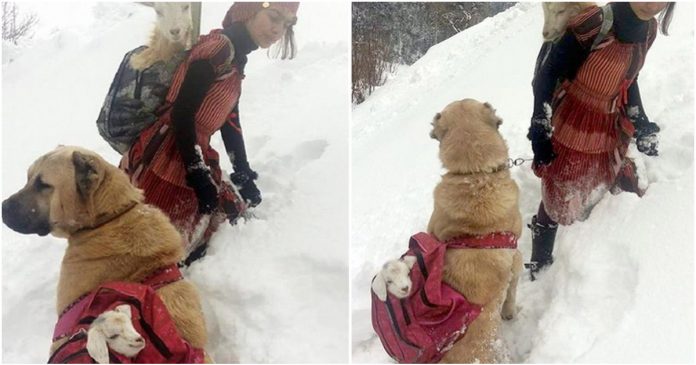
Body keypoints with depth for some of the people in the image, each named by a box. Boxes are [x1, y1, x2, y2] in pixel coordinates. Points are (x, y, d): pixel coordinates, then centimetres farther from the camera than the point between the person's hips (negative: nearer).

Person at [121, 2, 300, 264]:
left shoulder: (235, 59, 14)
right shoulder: (219, 48, -16)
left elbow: (230, 123, 19)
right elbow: (182, 113, -21)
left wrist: (244, 176, 19)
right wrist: (200, 178, -18)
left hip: (193, 158, 10)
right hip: (165, 161, -10)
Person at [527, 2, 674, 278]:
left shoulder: (647, 29, -3)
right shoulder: (592, 24, -27)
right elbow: (546, 77, -20)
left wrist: (642, 127, 16)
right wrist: (541, 133, -20)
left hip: (612, 131, 7)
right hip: (572, 130, -6)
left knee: (593, 197, 20)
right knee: (556, 200, 5)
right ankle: (538, 267, 24)